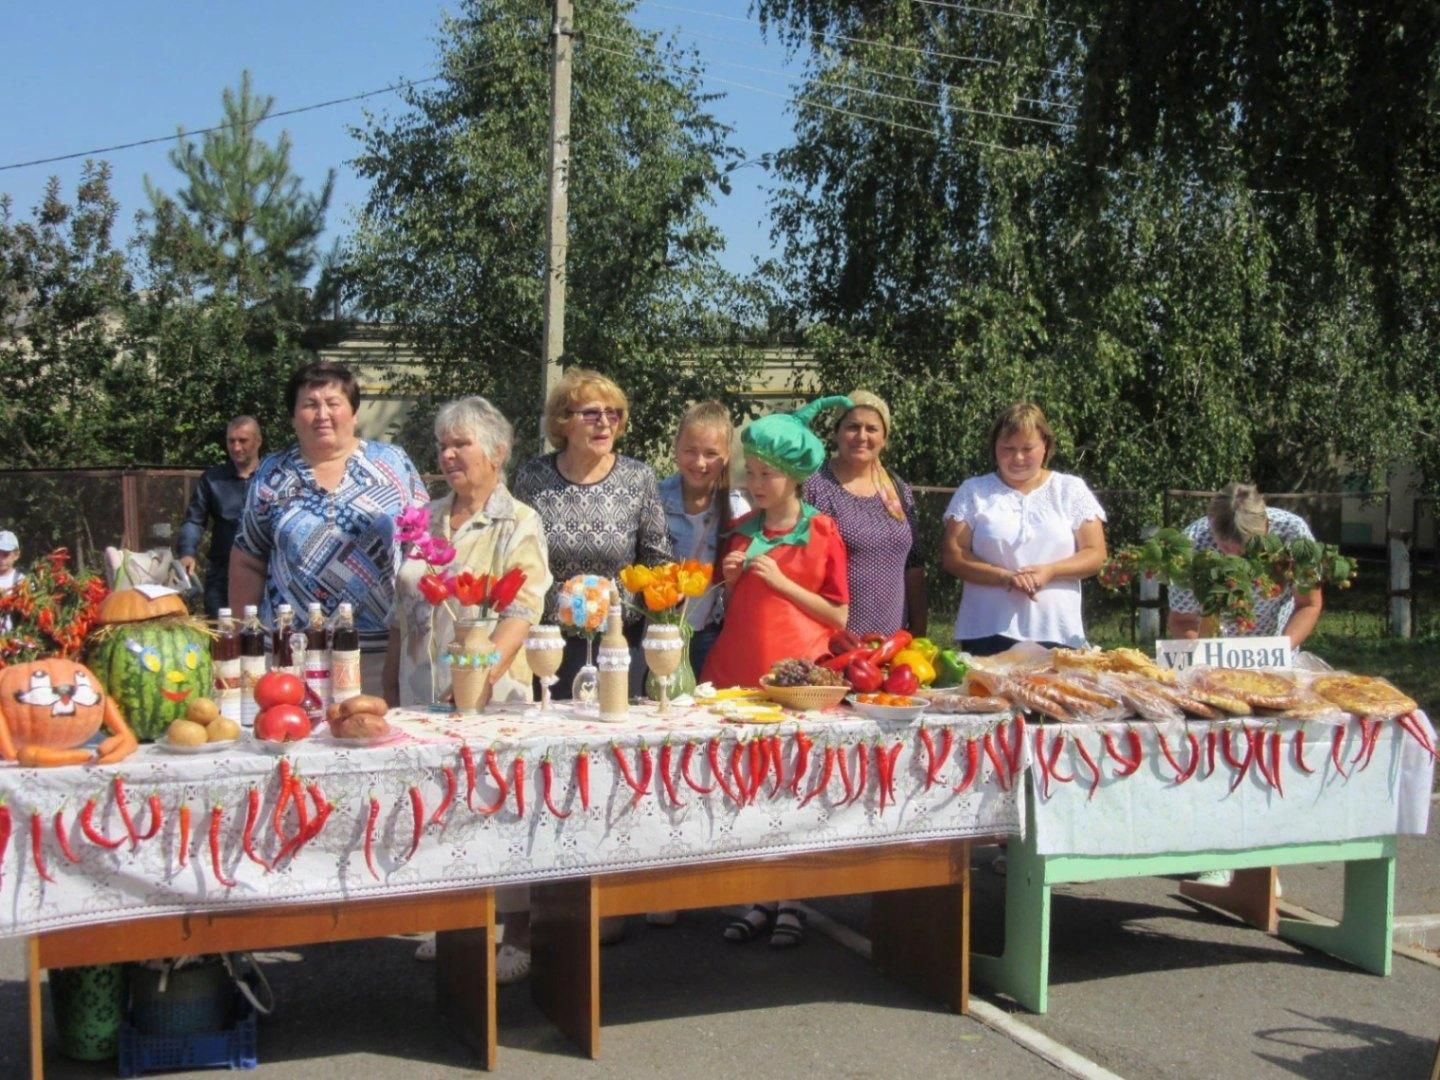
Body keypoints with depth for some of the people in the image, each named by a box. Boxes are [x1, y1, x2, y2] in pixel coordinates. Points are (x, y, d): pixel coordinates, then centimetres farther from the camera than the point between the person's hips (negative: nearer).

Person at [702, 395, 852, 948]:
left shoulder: (822, 533, -2)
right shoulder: (741, 532, 10)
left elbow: (839, 616, -2)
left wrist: (782, 583, -10)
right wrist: (731, 580, -1)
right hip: (738, 669, 4)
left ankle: (790, 903, 10)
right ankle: (759, 898, 14)